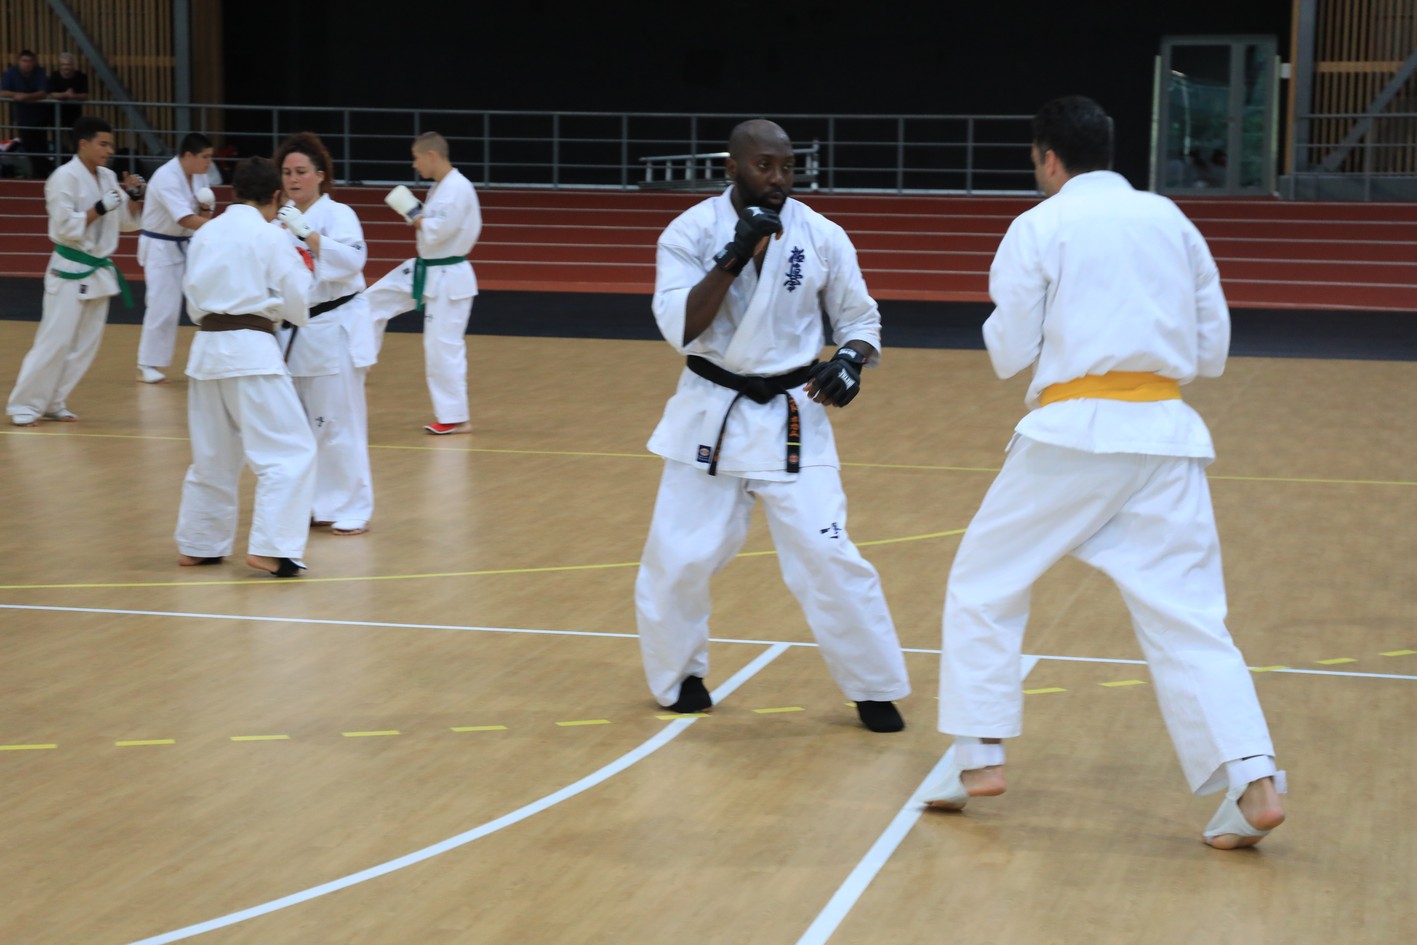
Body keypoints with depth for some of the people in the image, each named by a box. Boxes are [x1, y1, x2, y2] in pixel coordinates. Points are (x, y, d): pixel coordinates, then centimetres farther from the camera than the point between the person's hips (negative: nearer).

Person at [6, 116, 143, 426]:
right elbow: (65, 227, -19)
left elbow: (127, 222, 14)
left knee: (86, 343, 9)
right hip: (70, 271, -8)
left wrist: (135, 196, -3)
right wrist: (100, 208, -24)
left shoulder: (108, 178, 8)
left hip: (99, 270, 8)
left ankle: (54, 403, 19)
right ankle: (24, 405, 1)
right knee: (55, 341, -8)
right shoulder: (65, 178, -14)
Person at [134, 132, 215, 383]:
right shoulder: (166, 178, -25)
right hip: (161, 248, -8)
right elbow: (185, 220, -35)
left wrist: (206, 207, -16)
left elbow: (201, 217, 8)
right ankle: (147, 365, 3)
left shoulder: (198, 175, 0)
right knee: (163, 306, -9)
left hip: (188, 245, 8)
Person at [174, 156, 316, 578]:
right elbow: (297, 305, -3)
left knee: (212, 456, 20)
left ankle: (197, 544, 27)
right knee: (290, 452, -3)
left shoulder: (204, 235, 10)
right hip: (251, 351, -7)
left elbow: (194, 301, 17)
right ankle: (270, 547, -12)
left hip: (206, 348, 7)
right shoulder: (270, 237, -7)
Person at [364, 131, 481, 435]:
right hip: (423, 271, 10)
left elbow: (436, 231, -26)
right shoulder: (439, 187, 9)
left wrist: (412, 213, -12)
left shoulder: (458, 189, -21)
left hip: (448, 278, -10)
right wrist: (412, 212, 2)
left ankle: (455, 417, 4)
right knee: (375, 300, 14)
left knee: (443, 346, -5)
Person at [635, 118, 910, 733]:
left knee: (827, 555, -6)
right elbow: (679, 328, -18)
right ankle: (677, 676, 30)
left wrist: (850, 361, -15)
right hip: (711, 413, 0)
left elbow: (859, 317, 6)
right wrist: (734, 258, -26)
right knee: (677, 557, 5)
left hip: (790, 417, 0)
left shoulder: (822, 236, -5)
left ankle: (875, 689, 10)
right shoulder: (690, 232, -8)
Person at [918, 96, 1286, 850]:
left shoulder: (1040, 227, 0)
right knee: (1187, 615, 3)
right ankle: (1254, 783, -10)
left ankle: (978, 758, 13)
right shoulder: (1170, 221, 13)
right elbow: (1211, 349, 16)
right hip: (1165, 433, 4)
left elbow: (1009, 353, 1)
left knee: (985, 584, 14)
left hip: (1073, 433, -4)